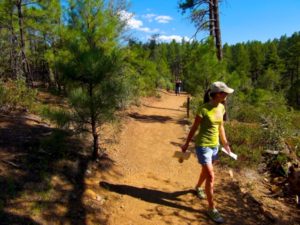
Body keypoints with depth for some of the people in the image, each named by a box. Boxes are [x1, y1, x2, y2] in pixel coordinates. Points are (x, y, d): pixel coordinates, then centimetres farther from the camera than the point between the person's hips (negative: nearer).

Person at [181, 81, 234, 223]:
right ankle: (212, 209, 9)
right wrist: (186, 144, -3)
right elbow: (194, 128, -12)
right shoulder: (203, 109, -21)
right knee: (211, 176, -6)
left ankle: (198, 187, 54)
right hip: (203, 146, -7)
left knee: (206, 171, 25)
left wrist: (225, 143, 16)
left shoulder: (221, 108, -1)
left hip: (215, 146, 7)